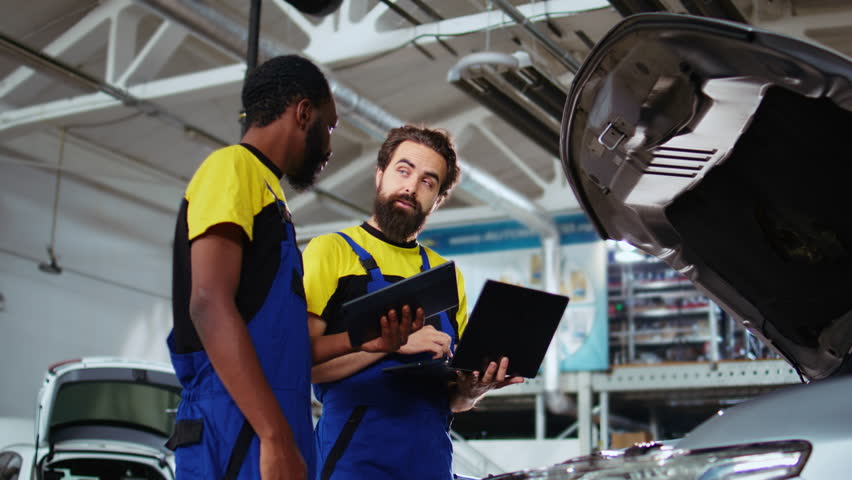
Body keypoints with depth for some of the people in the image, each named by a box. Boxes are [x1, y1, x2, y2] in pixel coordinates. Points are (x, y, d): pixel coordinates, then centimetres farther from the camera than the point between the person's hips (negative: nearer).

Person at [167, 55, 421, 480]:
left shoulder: (264, 186, 25)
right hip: (237, 434, -9)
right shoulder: (232, 167, -2)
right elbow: (209, 305, -17)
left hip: (266, 437, 9)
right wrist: (277, 438, -23)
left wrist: (357, 340, 16)